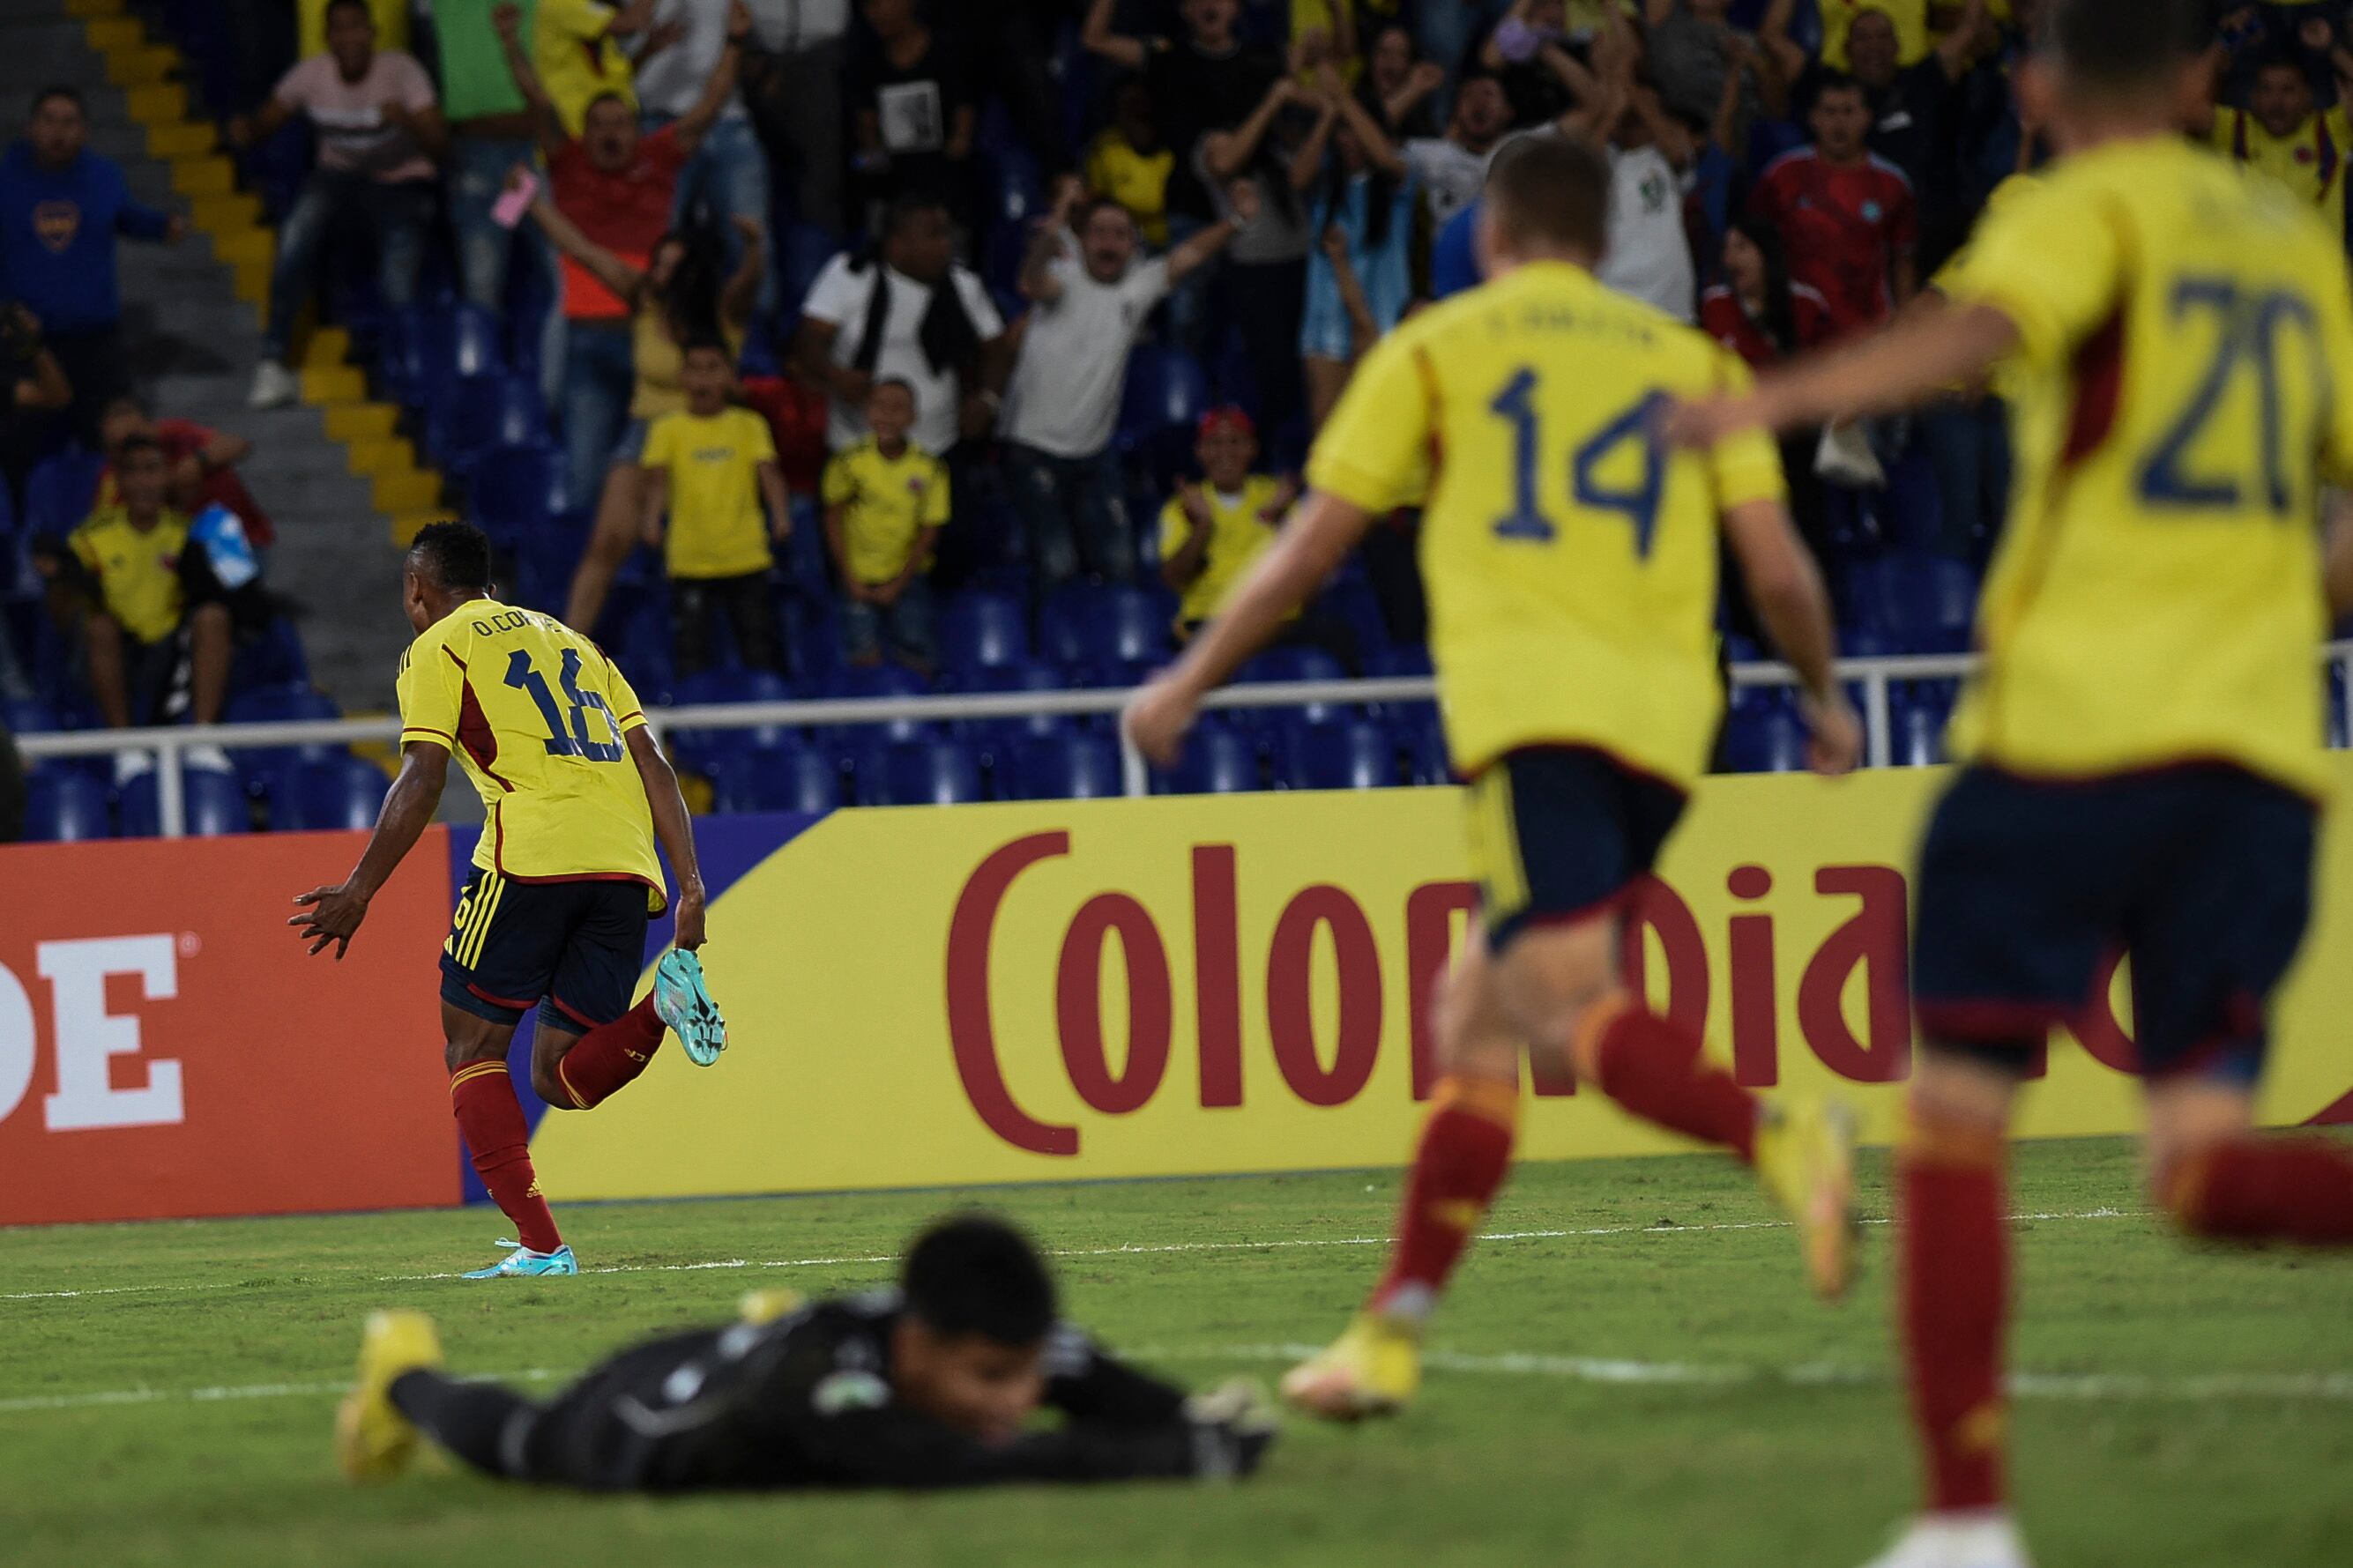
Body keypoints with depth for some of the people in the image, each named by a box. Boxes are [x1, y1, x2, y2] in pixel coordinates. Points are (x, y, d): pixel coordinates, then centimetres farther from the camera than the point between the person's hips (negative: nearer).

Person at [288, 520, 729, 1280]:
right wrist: (690, 885, 13)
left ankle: (539, 1245, -7)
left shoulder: (437, 649, 10)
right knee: (563, 1079, 9)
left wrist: (359, 892, -1)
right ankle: (663, 1003, -19)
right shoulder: (570, 641, 29)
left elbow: (422, 781, -2)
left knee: (472, 1049, 7)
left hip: (533, 853, -6)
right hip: (625, 865, 6)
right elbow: (653, 766, 19)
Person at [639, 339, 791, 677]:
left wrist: (780, 515, -25)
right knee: (691, 651, -3)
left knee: (761, 649, 1)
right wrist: (652, 520, -28)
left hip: (746, 560, 0)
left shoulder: (749, 425, 5)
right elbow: (657, 478, -9)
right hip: (689, 558, 0)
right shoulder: (668, 429, 3)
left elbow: (768, 471, -7)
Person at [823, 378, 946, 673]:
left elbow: (929, 532, -4)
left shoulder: (930, 469, -8)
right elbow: (834, 521, -1)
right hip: (859, 578, 0)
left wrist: (897, 585, -7)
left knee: (918, 659, -9)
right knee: (864, 659, -9)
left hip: (905, 577, 0)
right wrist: (850, 580, -5)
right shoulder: (850, 463, -9)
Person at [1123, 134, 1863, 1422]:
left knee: (1567, 1011, -17)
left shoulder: (1432, 350, 12)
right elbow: (1777, 566, 10)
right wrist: (1825, 698, 26)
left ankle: (1780, 1138, -41)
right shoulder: (1691, 361, 19)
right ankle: (1393, 1333, 9)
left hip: (1528, 703, -5)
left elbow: (1311, 548, 12)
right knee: (1474, 1018, 12)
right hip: (1662, 714, 5)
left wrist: (1190, 680, 23)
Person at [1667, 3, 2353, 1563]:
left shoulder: (2091, 209, 1)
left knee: (1956, 1116, 3)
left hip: (2077, 718, -5)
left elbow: (1982, 325, -22)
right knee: (2209, 1164, 1)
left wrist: (1783, 399, -34)